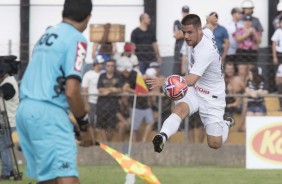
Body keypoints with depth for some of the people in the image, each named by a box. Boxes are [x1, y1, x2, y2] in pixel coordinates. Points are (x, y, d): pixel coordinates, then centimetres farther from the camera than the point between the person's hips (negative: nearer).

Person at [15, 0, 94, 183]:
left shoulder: (47, 35, 20)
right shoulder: (76, 39, -5)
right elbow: (71, 91, -14)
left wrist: (70, 122, 22)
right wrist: (84, 125, -1)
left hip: (25, 108, 9)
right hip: (47, 113, -9)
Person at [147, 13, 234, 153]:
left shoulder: (205, 52, -29)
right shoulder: (206, 32, -6)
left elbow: (191, 80, -41)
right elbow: (210, 24, 22)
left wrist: (164, 82, -57)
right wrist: (210, 21, 49)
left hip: (211, 97, -6)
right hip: (194, 90, 6)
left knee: (215, 144, -4)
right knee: (180, 108, -30)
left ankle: (226, 124, 30)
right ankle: (163, 136, -57)